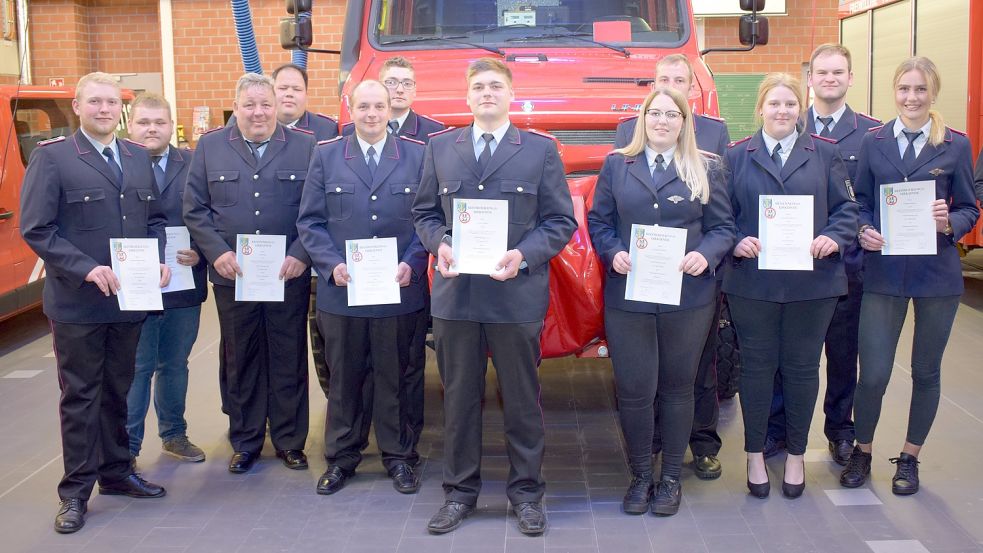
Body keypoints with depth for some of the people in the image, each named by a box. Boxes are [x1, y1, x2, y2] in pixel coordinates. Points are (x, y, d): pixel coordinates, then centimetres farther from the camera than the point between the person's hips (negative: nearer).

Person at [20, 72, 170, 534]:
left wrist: (158, 260, -3)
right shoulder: (51, 157, -7)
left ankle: (116, 473, 30)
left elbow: (153, 219, 15)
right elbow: (36, 229, -12)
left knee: (118, 392, 16)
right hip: (76, 304, -5)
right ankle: (75, 492, 15)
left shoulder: (138, 158, 10)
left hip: (129, 299, 5)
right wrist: (87, 269, -21)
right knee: (80, 397, 4)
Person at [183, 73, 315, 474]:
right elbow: (195, 209, 5)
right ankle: (245, 442, 22)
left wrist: (301, 255, -11)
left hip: (289, 274, -1)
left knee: (289, 361, 6)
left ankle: (289, 441, 20)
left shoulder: (305, 146, 2)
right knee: (240, 362, 9)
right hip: (232, 275, 1)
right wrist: (217, 252, -8)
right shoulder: (210, 146, 6)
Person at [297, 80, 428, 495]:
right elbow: (310, 221, 4)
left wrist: (412, 264, -12)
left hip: (399, 291, -1)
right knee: (343, 379, 10)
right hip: (341, 290, 1)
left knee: (395, 378, 9)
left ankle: (398, 456, 23)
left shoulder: (417, 156, 4)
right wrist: (331, 264, -11)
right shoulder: (326, 156, 6)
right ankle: (341, 457, 23)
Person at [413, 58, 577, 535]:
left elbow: (561, 221, 2)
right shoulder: (440, 148, 11)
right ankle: (459, 491, 22)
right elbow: (424, 212, 13)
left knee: (522, 400, 6)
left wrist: (524, 255, -14)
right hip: (455, 295, 2)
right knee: (459, 397, 9)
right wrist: (439, 244, -7)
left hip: (518, 295, -2)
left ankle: (526, 492, 20)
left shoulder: (541, 150, 4)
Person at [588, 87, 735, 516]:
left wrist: (706, 255, -15)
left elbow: (722, 227, 4)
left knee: (678, 386, 10)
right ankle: (640, 477, 20)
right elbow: (598, 220, 7)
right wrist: (613, 253, -11)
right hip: (627, 296, 0)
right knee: (634, 390, 2)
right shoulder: (617, 165, 7)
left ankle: (671, 478, 24)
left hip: (688, 298, 0)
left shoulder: (707, 169, 5)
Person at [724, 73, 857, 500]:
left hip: (813, 282, 1)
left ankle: (796, 455, 25)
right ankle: (755, 455, 22)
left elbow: (846, 208, 6)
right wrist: (736, 242, -14)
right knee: (757, 366, 7)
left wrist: (834, 238, -13)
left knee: (802, 368, 9)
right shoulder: (736, 156, 6)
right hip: (753, 283, 0)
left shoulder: (825, 154, 7)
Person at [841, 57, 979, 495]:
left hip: (937, 274, 0)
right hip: (883, 272, 0)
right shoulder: (873, 142, 4)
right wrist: (864, 231, -13)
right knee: (873, 373, -3)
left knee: (926, 371, 11)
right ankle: (862, 451, 22)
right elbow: (861, 203, 7)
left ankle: (909, 458, 29)